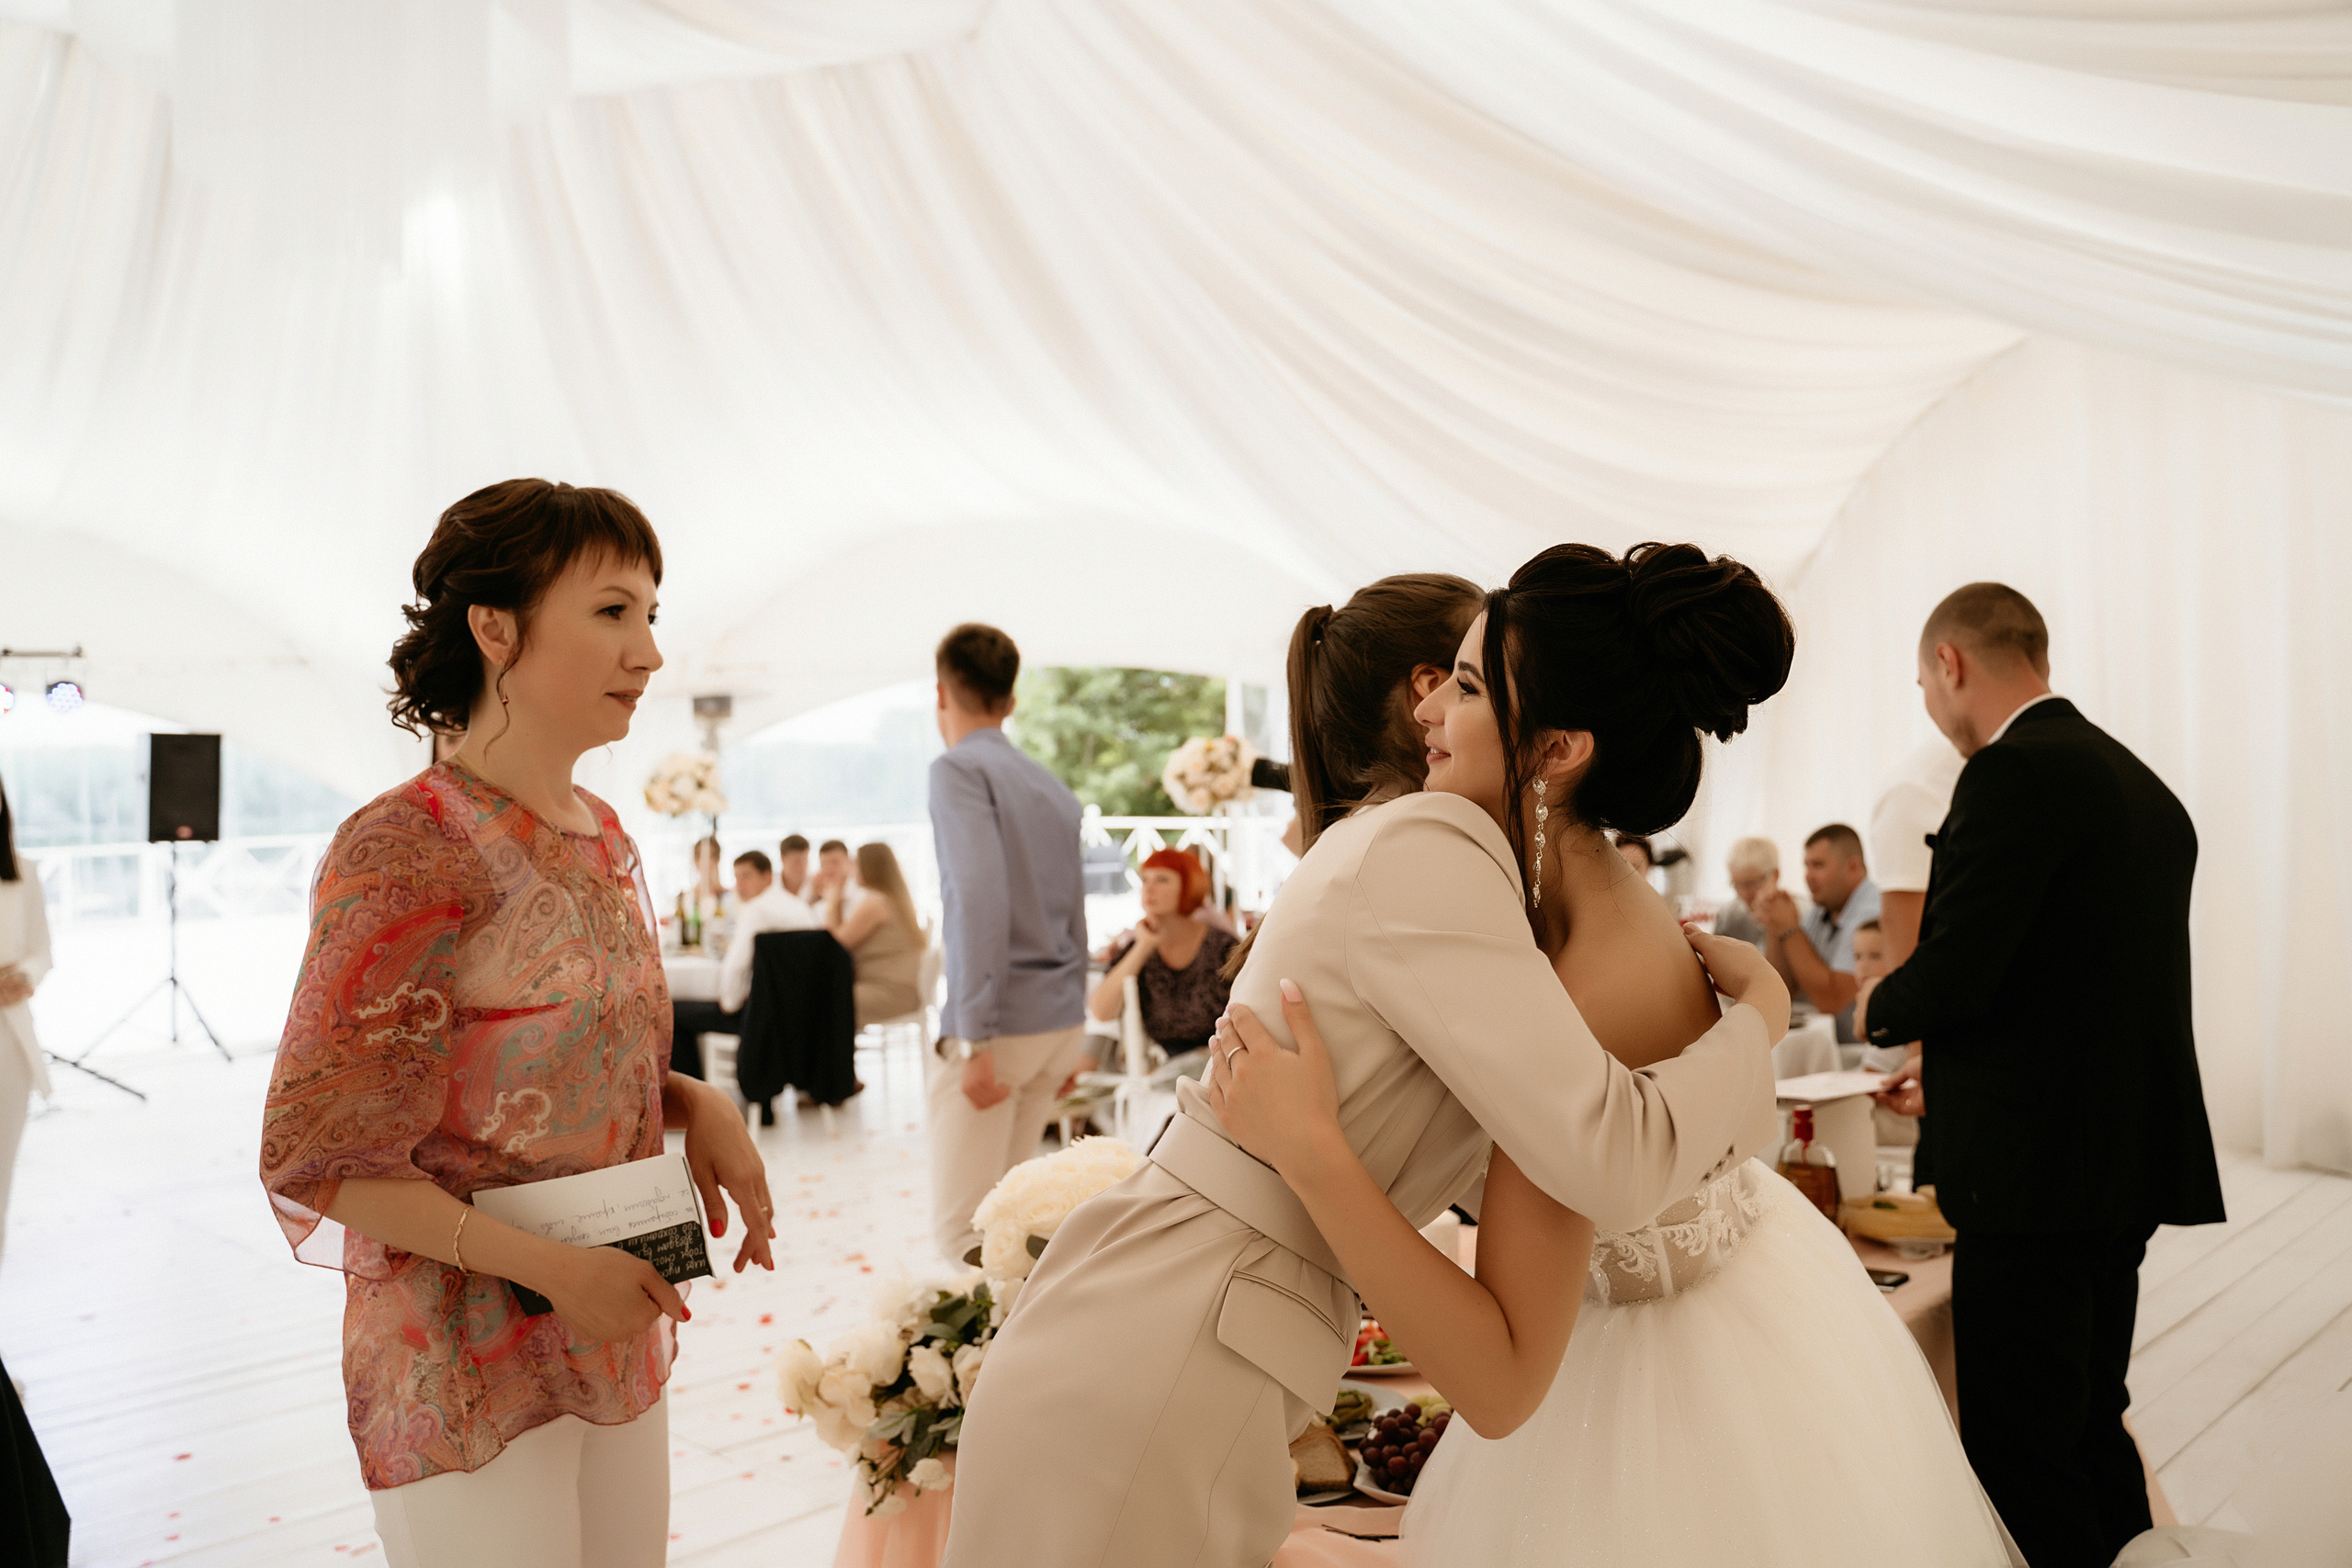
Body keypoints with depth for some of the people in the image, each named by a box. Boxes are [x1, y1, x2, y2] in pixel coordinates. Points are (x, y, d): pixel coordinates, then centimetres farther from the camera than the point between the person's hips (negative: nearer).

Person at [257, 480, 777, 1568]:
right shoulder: (404, 851, -18)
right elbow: (314, 1159, -15)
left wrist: (696, 1104, -4)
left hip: (618, 1345, 7)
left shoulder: (603, 837, 5)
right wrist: (548, 1265, -21)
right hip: (470, 1374, -7)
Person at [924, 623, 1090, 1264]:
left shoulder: (960, 768, -8)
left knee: (961, 1229, -6)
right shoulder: (1054, 787, 15)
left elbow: (981, 895, -21)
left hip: (1002, 1023, -8)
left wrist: (976, 1038, -23)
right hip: (1062, 1020, 8)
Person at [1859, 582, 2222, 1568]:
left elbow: (1952, 975, -21)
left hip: (2035, 1171, -9)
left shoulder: (2014, 772, -16)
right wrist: (1954, 1080, 24)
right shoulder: (2145, 789, 13)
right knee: (2092, 1425, 22)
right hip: (2130, 1162, 9)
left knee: (2024, 1459, 1)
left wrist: (1879, 1008, 1)